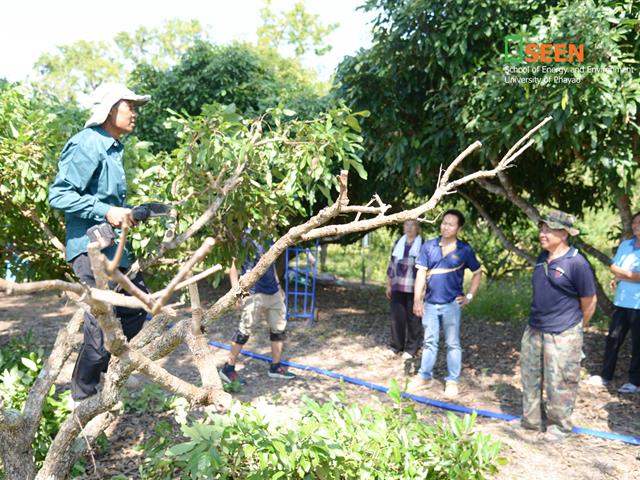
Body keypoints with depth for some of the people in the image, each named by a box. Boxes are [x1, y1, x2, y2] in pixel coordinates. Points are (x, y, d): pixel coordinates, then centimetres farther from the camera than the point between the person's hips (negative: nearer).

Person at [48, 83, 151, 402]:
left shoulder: (112, 148, 13)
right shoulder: (87, 145, -15)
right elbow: (59, 195, -19)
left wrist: (128, 211, 7)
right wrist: (106, 211, -24)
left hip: (113, 246, 10)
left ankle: (97, 367, 30)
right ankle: (83, 397, 11)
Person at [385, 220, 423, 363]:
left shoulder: (423, 244, -1)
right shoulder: (398, 243, 13)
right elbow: (391, 264, 17)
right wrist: (388, 284, 15)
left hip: (414, 288, -4)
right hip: (397, 287, 4)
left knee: (413, 318, 2)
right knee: (397, 316, 5)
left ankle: (411, 349, 11)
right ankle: (396, 346, 17)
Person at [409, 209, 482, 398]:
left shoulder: (464, 249, -3)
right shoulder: (429, 246, -1)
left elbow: (478, 273, 8)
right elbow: (421, 273, -2)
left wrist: (469, 296, 1)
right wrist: (417, 300, -7)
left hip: (451, 304, -2)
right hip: (430, 303, 2)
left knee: (453, 344, 6)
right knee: (430, 342, 12)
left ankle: (452, 381, 16)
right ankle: (424, 377, 23)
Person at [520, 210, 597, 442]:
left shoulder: (577, 263, -17)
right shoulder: (542, 258, 5)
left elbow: (589, 302, -7)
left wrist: (576, 328, 4)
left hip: (562, 335, -7)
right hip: (534, 330, 8)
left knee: (559, 382, 4)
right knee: (530, 377, 17)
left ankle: (559, 425, 23)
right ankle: (531, 420, 33)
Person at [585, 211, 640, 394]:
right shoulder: (625, 245, 9)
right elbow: (614, 267, 10)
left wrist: (622, 275, -11)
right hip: (622, 301, 6)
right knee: (613, 338, 11)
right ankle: (605, 375, 22)